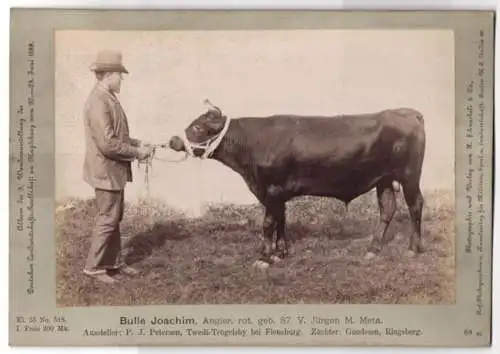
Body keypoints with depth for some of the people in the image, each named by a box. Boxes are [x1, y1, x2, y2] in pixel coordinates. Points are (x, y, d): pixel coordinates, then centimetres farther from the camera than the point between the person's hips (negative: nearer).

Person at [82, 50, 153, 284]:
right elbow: (108, 144, -26)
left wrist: (138, 144, 5)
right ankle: (93, 267, 12)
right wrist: (137, 153, -16)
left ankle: (114, 261, 29)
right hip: (106, 170, -10)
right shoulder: (98, 102, -21)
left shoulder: (108, 98, 9)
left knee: (114, 218, 17)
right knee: (107, 219, 0)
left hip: (115, 170, 10)